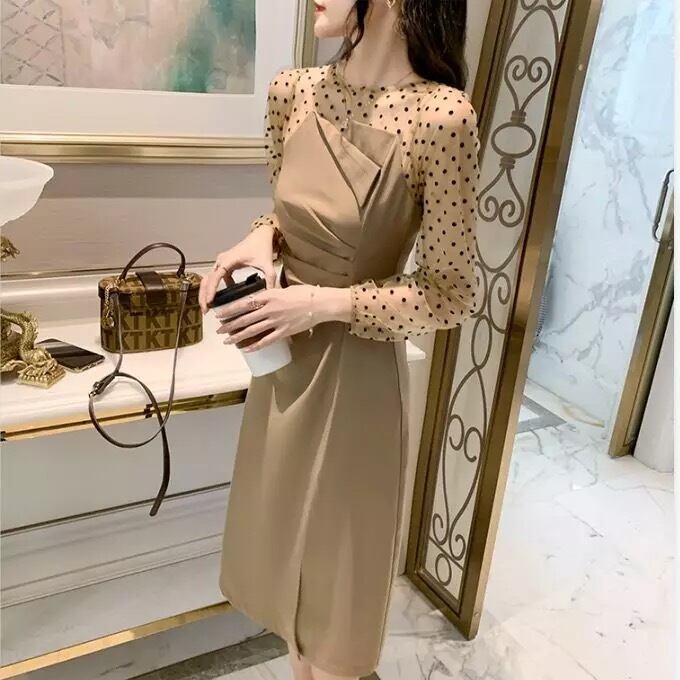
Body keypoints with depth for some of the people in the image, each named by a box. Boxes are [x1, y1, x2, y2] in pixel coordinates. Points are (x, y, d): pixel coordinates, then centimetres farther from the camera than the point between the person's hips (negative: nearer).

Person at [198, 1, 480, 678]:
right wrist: (262, 237, -8)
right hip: (284, 356, 6)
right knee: (287, 533, 23)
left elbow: (455, 294, -16)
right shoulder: (292, 91, -2)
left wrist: (327, 302, -21)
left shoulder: (441, 115, -21)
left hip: (356, 368, -6)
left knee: (336, 550, 14)